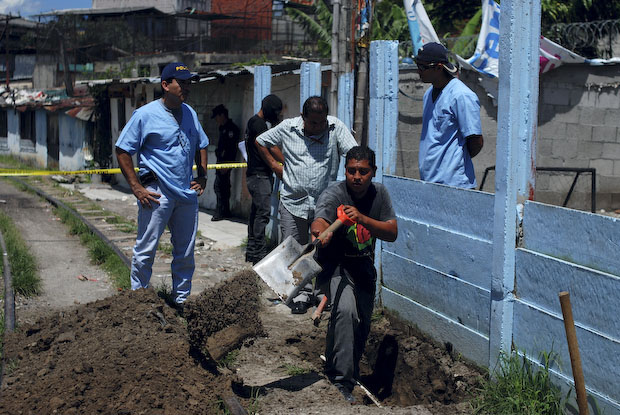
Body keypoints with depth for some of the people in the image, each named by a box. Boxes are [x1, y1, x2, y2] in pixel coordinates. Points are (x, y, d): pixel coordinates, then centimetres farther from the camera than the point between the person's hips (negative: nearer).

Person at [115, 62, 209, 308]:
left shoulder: (190, 113, 13)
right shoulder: (145, 115, -6)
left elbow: (201, 145, 27)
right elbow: (122, 151, -5)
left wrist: (202, 174, 12)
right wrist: (136, 187, -11)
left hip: (187, 194, 6)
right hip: (157, 194, -6)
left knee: (186, 254, 11)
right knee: (145, 251, -2)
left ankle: (181, 301, 22)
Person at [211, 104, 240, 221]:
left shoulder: (231, 128, -12)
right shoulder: (223, 128, 18)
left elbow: (231, 147, -18)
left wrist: (226, 164, -22)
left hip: (226, 162, -10)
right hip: (221, 162, 10)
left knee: (219, 186, -11)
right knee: (223, 187, 12)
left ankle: (220, 213, -9)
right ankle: (225, 211, 17)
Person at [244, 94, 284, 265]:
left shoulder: (258, 122, 18)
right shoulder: (257, 123, -14)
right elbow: (271, 148, -16)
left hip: (261, 174, 11)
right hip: (259, 175, -11)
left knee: (256, 212, 12)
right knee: (263, 212, -11)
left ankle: (252, 251, 17)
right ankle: (259, 253, -11)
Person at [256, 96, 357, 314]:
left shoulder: (336, 128, -5)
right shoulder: (287, 128, 0)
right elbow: (261, 141, 16)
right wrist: (274, 165, 9)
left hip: (324, 203, -1)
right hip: (293, 202, 1)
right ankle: (302, 293, 16)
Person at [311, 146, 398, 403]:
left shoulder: (379, 193, -6)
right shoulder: (334, 195, -22)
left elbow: (392, 233, -14)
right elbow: (319, 221, -42)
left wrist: (363, 219, -32)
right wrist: (321, 232, -67)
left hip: (364, 265, 6)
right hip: (335, 264, -6)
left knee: (362, 325, 14)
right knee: (345, 310, -31)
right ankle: (341, 382, -26)